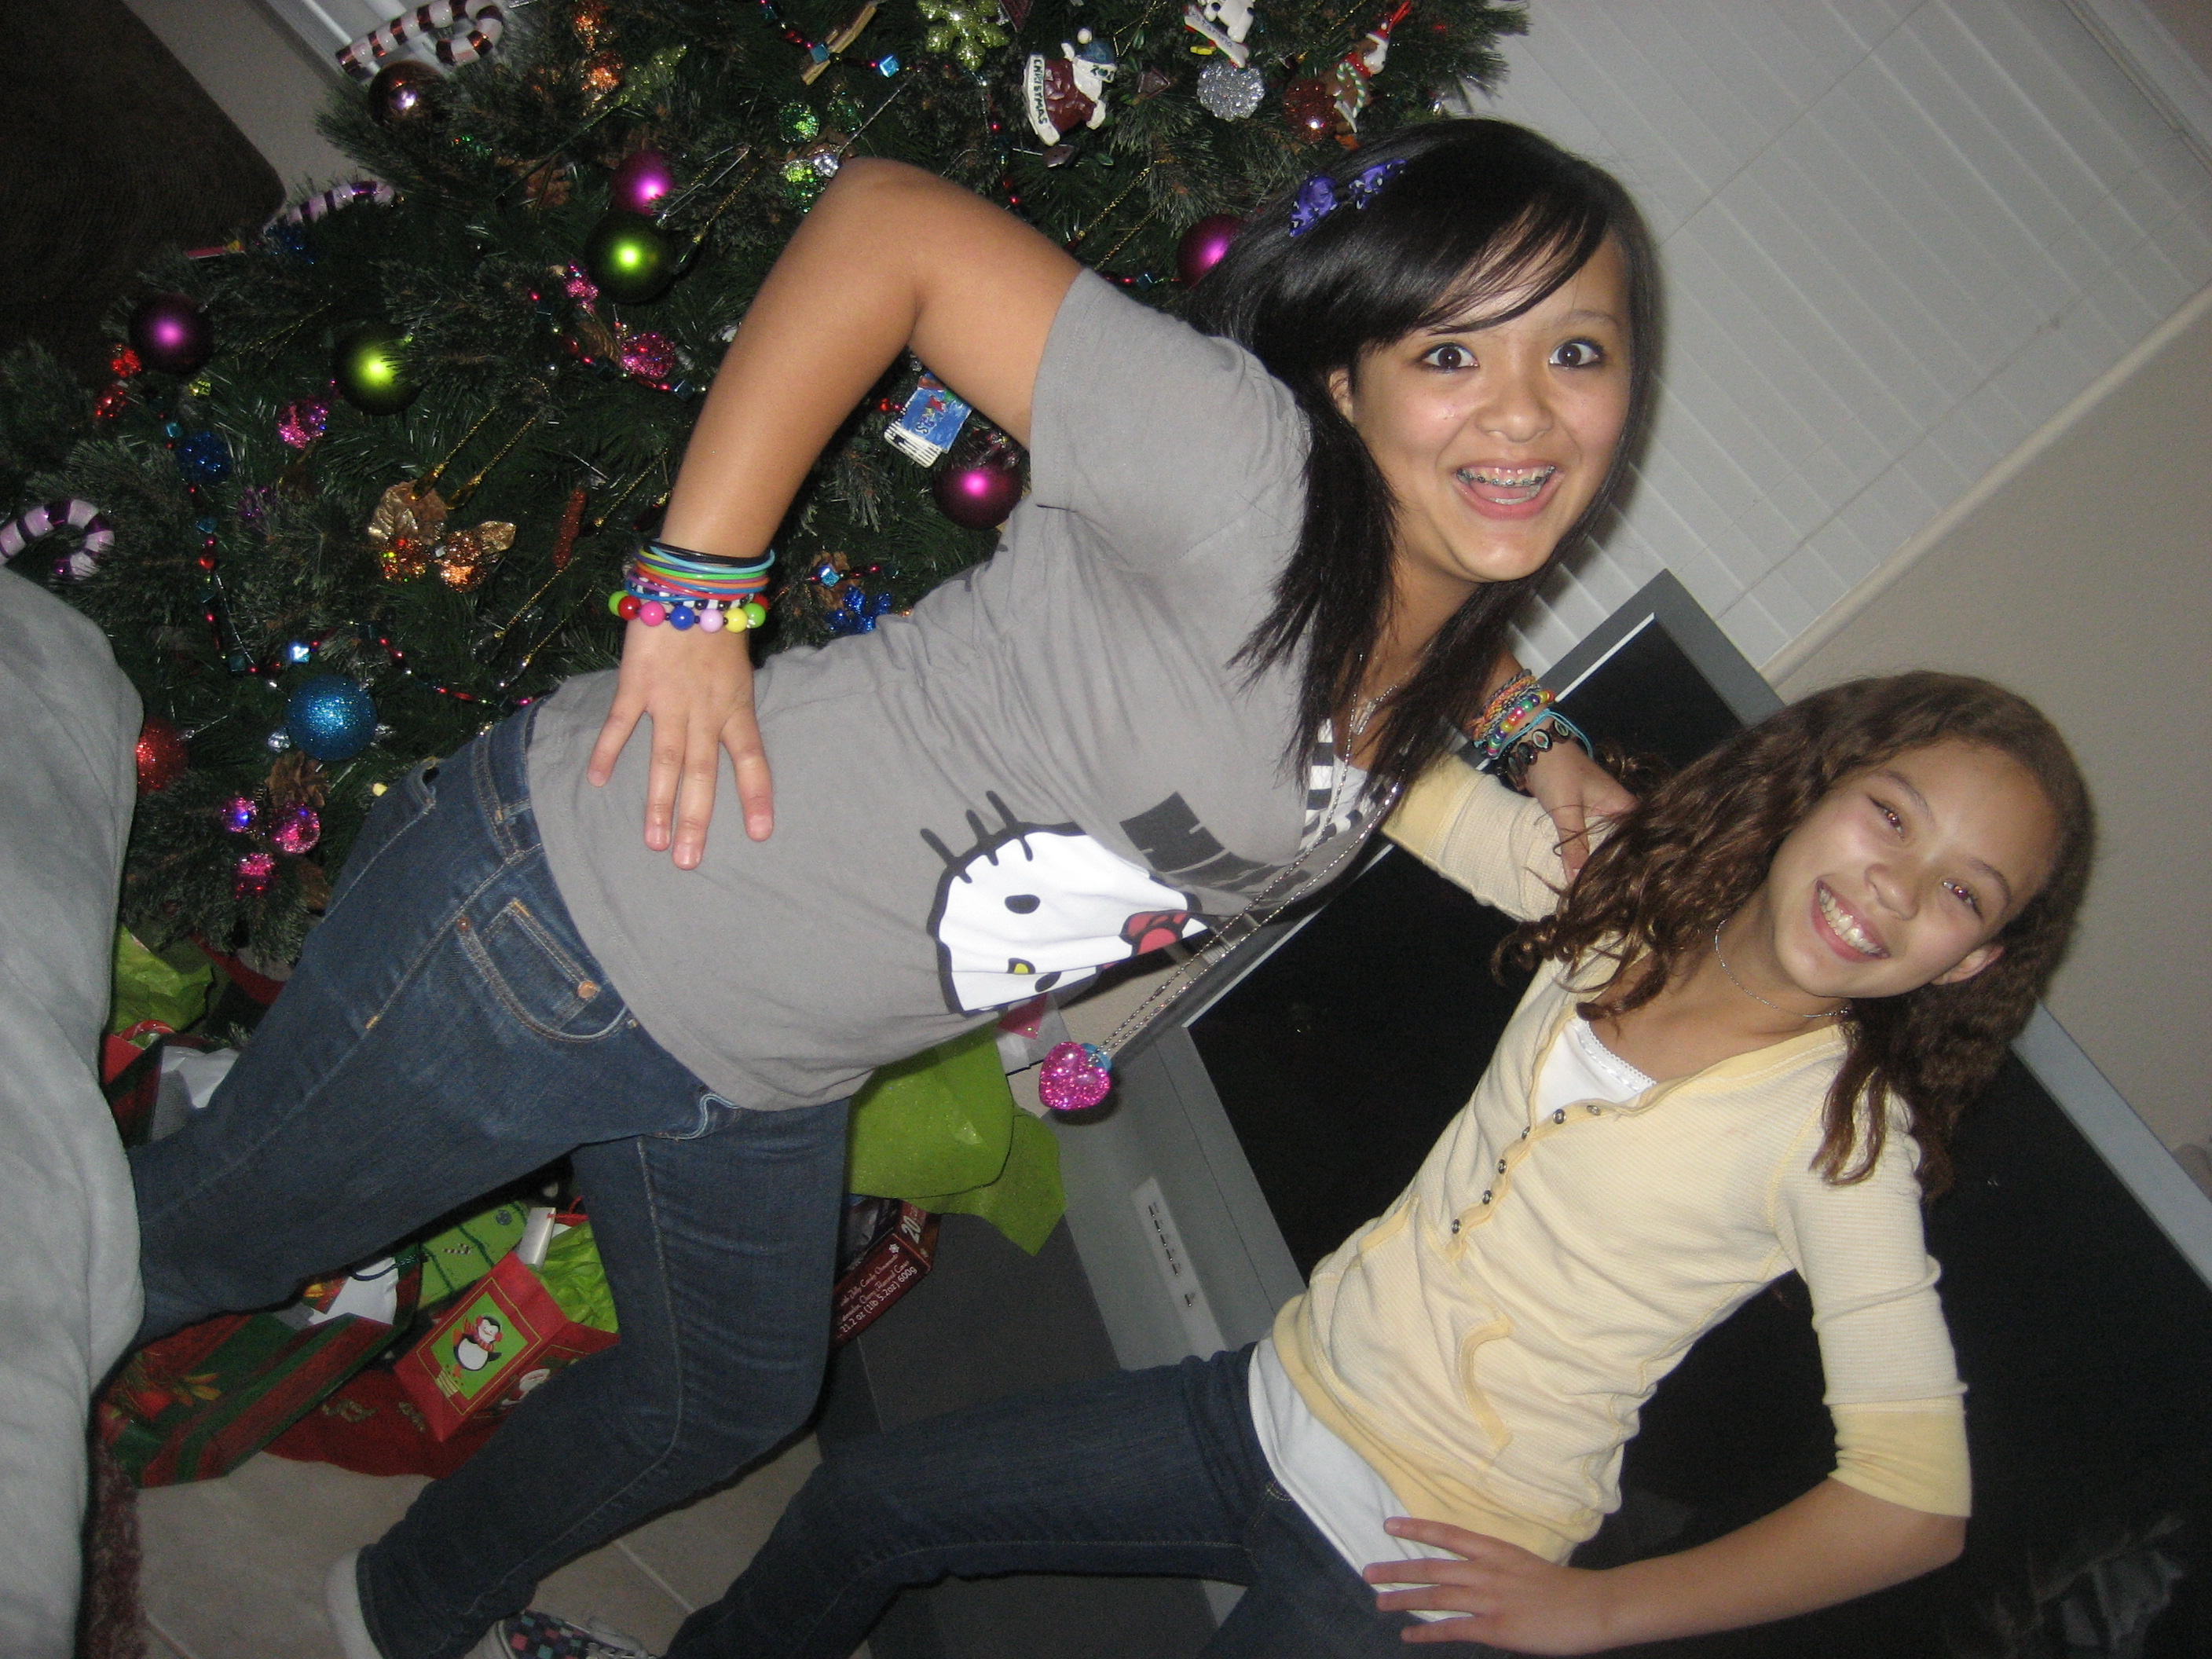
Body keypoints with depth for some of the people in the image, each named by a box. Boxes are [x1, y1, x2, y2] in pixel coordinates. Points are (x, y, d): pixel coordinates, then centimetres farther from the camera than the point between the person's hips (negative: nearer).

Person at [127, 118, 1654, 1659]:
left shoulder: (1453, 649, -1)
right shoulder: (1240, 470, -27)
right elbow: (884, 218, -25)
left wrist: (1544, 753, 7)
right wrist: (695, 593, -25)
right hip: (569, 925, -8)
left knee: (730, 1405, 29)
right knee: (194, 1244, 14)